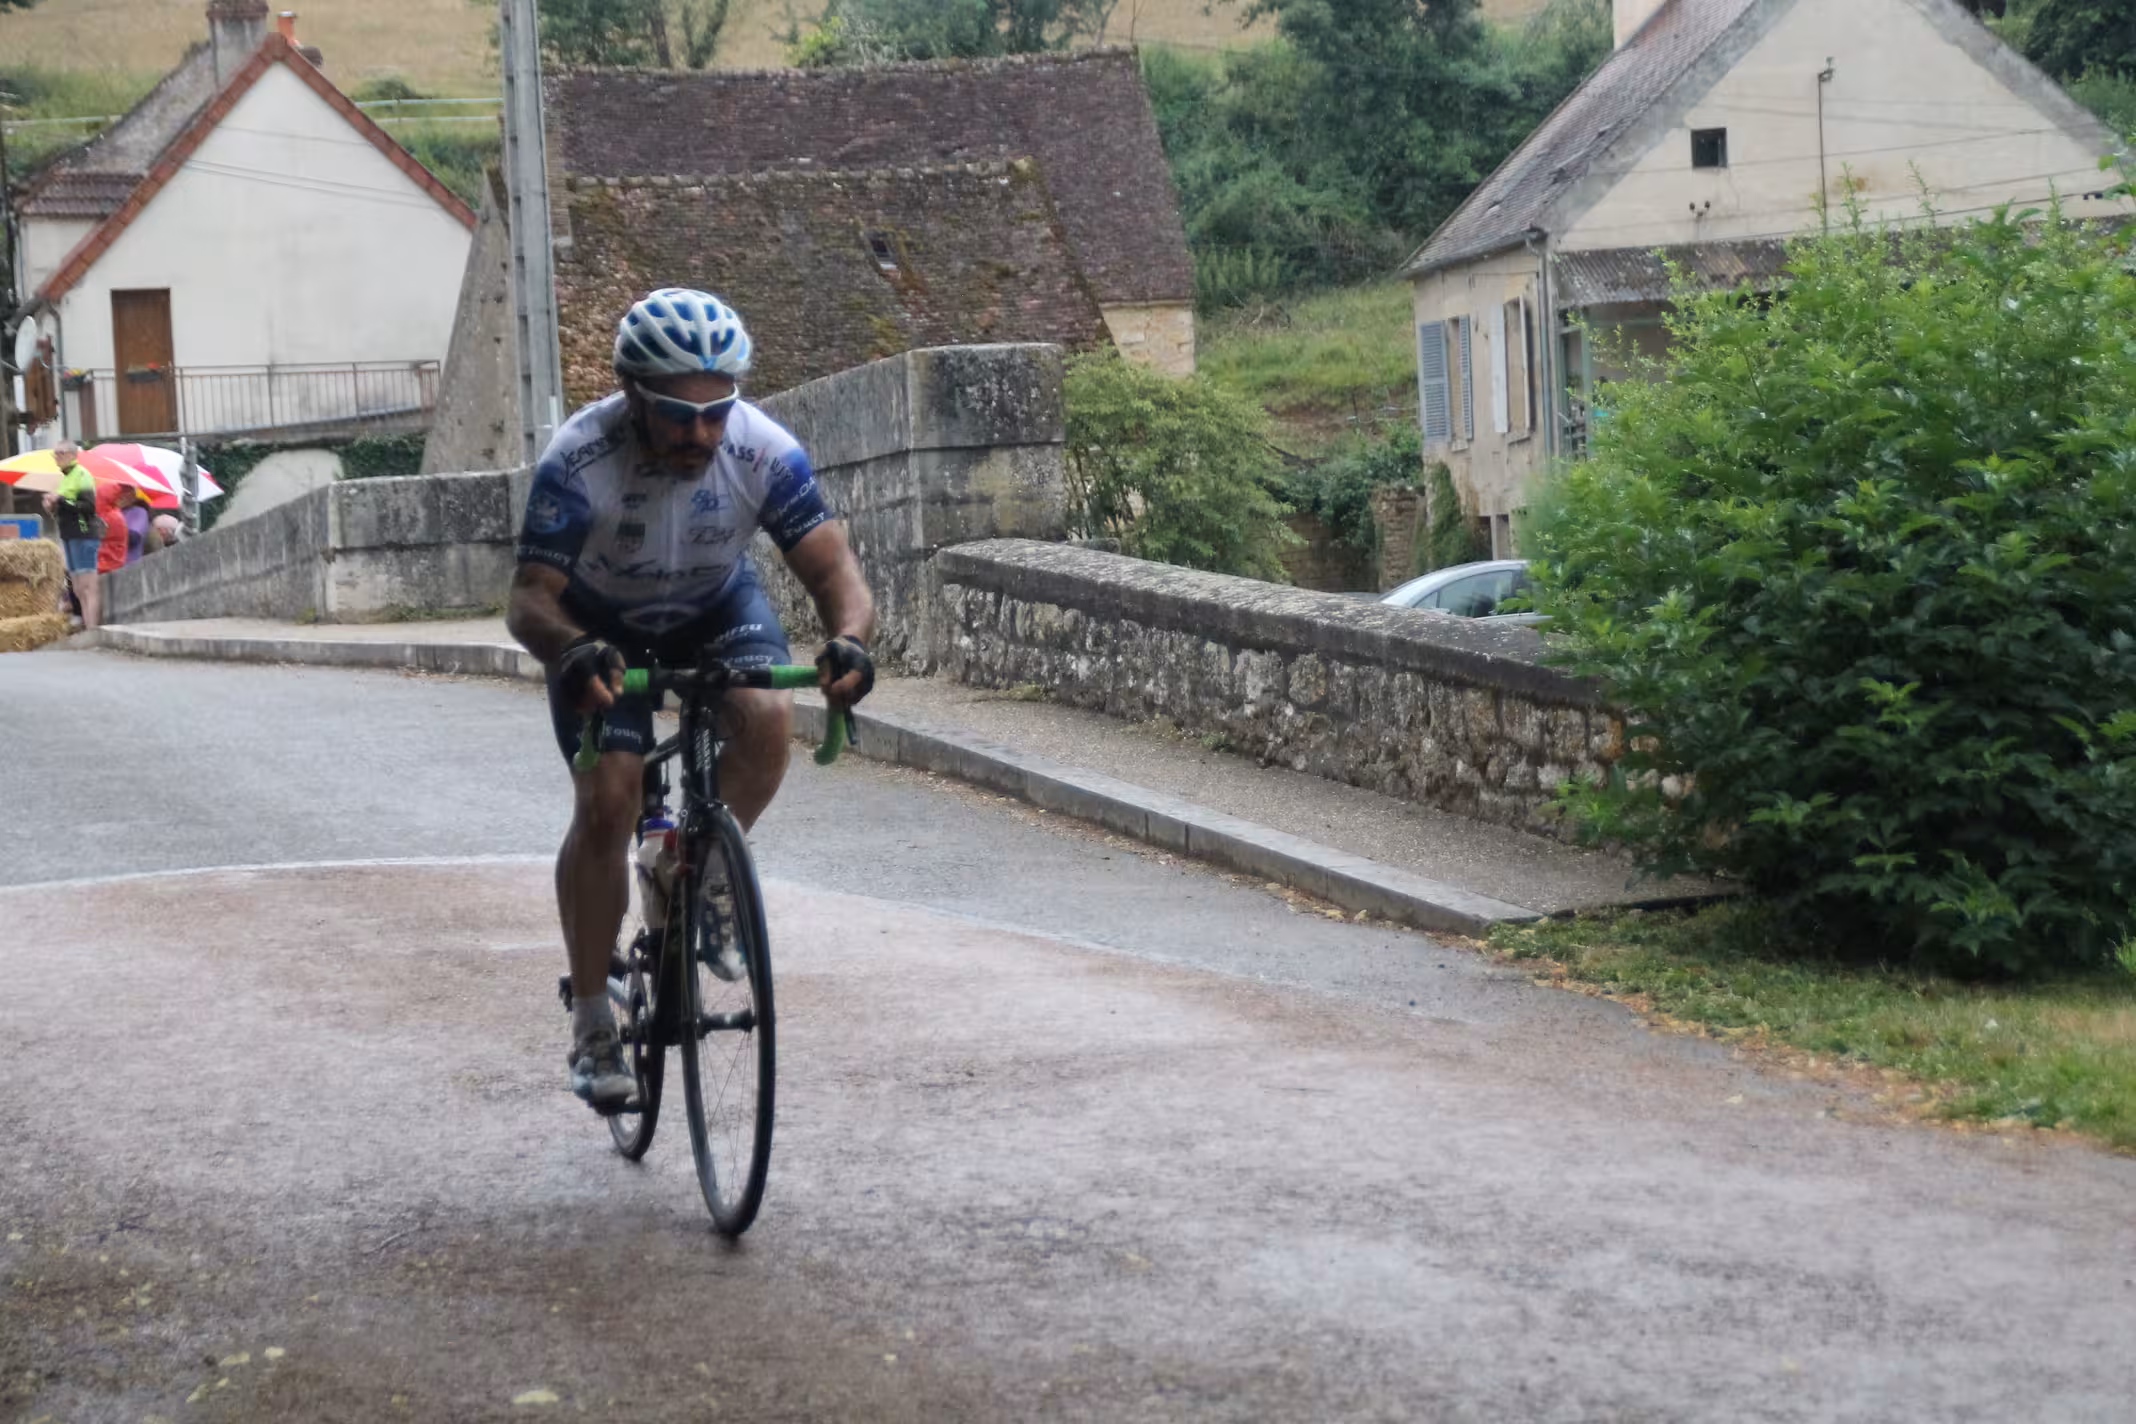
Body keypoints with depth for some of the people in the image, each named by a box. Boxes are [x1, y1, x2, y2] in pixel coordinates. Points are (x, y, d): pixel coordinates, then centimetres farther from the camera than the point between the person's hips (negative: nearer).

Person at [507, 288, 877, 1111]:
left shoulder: (763, 451, -29)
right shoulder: (579, 461, -34)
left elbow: (833, 567, -30)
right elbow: (529, 597, -35)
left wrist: (849, 638, -52)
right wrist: (571, 652, -58)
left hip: (717, 608, 2)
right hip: (603, 624, -1)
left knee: (767, 719, -29)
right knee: (606, 803, -15)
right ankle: (592, 1027, -2)